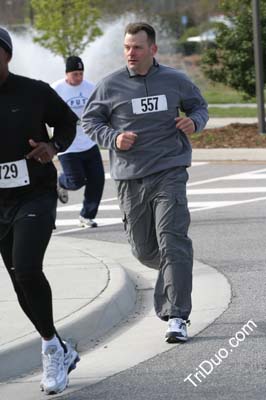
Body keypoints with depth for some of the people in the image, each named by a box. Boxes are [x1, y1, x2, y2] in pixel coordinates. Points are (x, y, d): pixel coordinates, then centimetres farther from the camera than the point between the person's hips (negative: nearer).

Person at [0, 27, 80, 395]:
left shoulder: (35, 93, -8)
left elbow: (67, 121, 10)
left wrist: (54, 146, -11)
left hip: (36, 197, -3)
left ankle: (51, 348, -3)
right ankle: (59, 351, 30)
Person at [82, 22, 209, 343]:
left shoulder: (175, 81, 3)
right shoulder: (110, 85, 1)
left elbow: (199, 106, 18)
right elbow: (89, 120, 9)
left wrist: (194, 122, -5)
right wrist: (113, 138, -10)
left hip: (169, 172, -2)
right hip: (130, 178, 2)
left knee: (172, 242, -15)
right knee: (143, 249, 10)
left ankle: (177, 318, -16)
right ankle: (173, 271, 46)